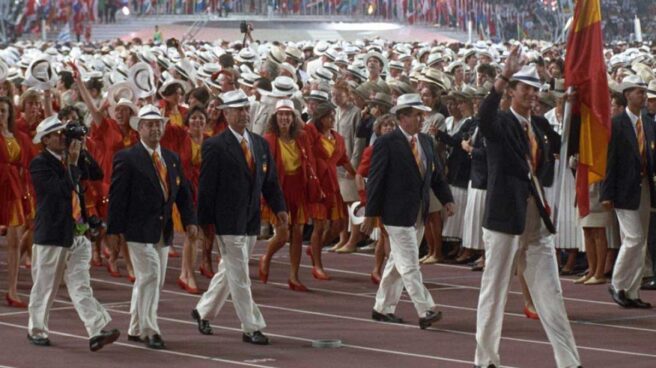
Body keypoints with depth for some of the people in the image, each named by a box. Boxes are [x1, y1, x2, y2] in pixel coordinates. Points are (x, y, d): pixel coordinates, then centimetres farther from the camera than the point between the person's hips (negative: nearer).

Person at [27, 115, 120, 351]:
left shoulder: (70, 159, 11)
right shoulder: (39, 164, -10)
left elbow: (97, 174, 8)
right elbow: (62, 189, -22)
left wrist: (81, 152, 0)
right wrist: (73, 163, -15)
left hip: (77, 233, 5)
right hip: (51, 235, -5)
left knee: (80, 286, -1)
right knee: (44, 286, 7)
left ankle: (96, 332, -11)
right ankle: (36, 330, 23)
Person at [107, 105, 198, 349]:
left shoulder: (172, 159, 13)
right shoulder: (127, 158, -6)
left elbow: (183, 192, 13)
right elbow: (117, 196, -9)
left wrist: (189, 221, 0)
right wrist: (113, 229, -12)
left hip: (164, 230, 7)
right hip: (139, 229, -7)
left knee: (154, 281, 11)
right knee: (149, 277, -12)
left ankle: (135, 330, 23)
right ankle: (149, 331, -6)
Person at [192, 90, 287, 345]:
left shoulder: (260, 143, 9)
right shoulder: (215, 147, -9)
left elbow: (270, 180, 13)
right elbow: (206, 186, -9)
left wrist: (279, 207, 0)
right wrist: (206, 220, -10)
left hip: (251, 219, 7)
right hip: (228, 220, -7)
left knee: (229, 270, 17)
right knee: (239, 275, -4)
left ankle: (203, 311, 34)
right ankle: (251, 328, -1)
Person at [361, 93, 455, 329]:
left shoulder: (426, 142, 10)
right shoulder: (387, 143, -10)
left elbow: (436, 173, 15)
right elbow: (376, 179, -10)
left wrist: (446, 199, -1)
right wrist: (371, 214, -11)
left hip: (419, 213, 8)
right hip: (398, 213, -8)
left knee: (398, 263, 15)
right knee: (409, 265, -8)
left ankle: (383, 309, 24)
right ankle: (425, 312, -12)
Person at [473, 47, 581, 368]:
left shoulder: (535, 127, 15)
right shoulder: (501, 123, -7)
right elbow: (484, 117, -33)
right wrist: (504, 77, -43)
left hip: (536, 220, 7)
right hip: (505, 217, -6)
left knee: (550, 293, 6)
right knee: (494, 290, 4)